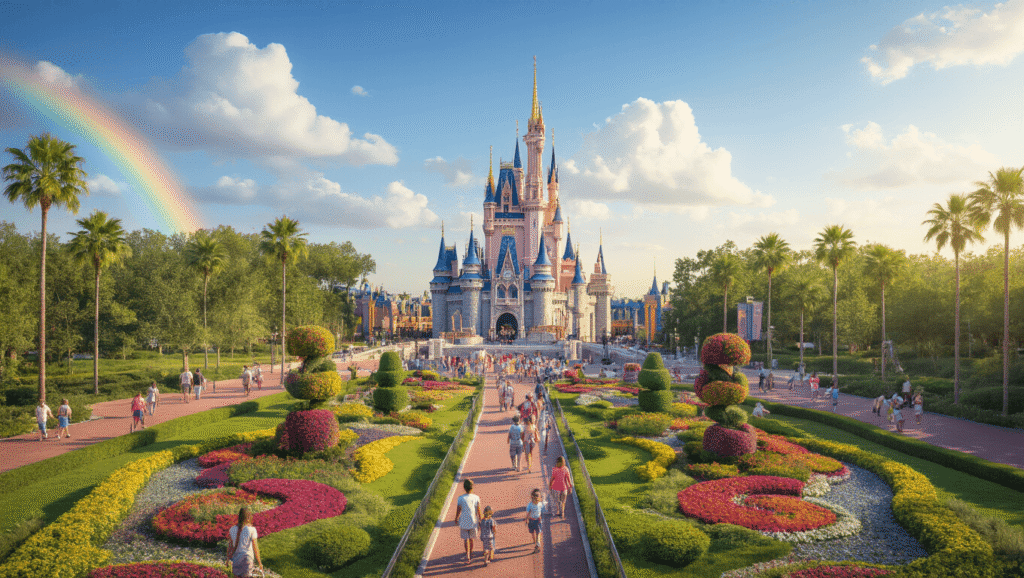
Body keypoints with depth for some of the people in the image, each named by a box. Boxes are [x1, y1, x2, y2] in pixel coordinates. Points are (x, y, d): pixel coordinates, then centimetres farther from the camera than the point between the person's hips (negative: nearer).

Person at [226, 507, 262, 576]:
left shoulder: (232, 529, -8)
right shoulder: (252, 529, -18)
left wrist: (228, 559, 16)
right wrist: (259, 562, -5)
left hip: (236, 558, 3)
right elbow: (255, 547, -15)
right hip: (247, 558, -3)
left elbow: (230, 546, 0)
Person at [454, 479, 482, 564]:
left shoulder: (461, 498, -17)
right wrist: (480, 521, 6)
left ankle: (467, 557, 5)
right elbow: (478, 511, -6)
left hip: (464, 522, -2)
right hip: (473, 522, 2)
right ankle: (471, 555, 33)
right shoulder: (476, 498, -12)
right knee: (471, 539, 20)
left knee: (466, 539, 10)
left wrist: (456, 518, 10)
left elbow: (458, 510, -9)